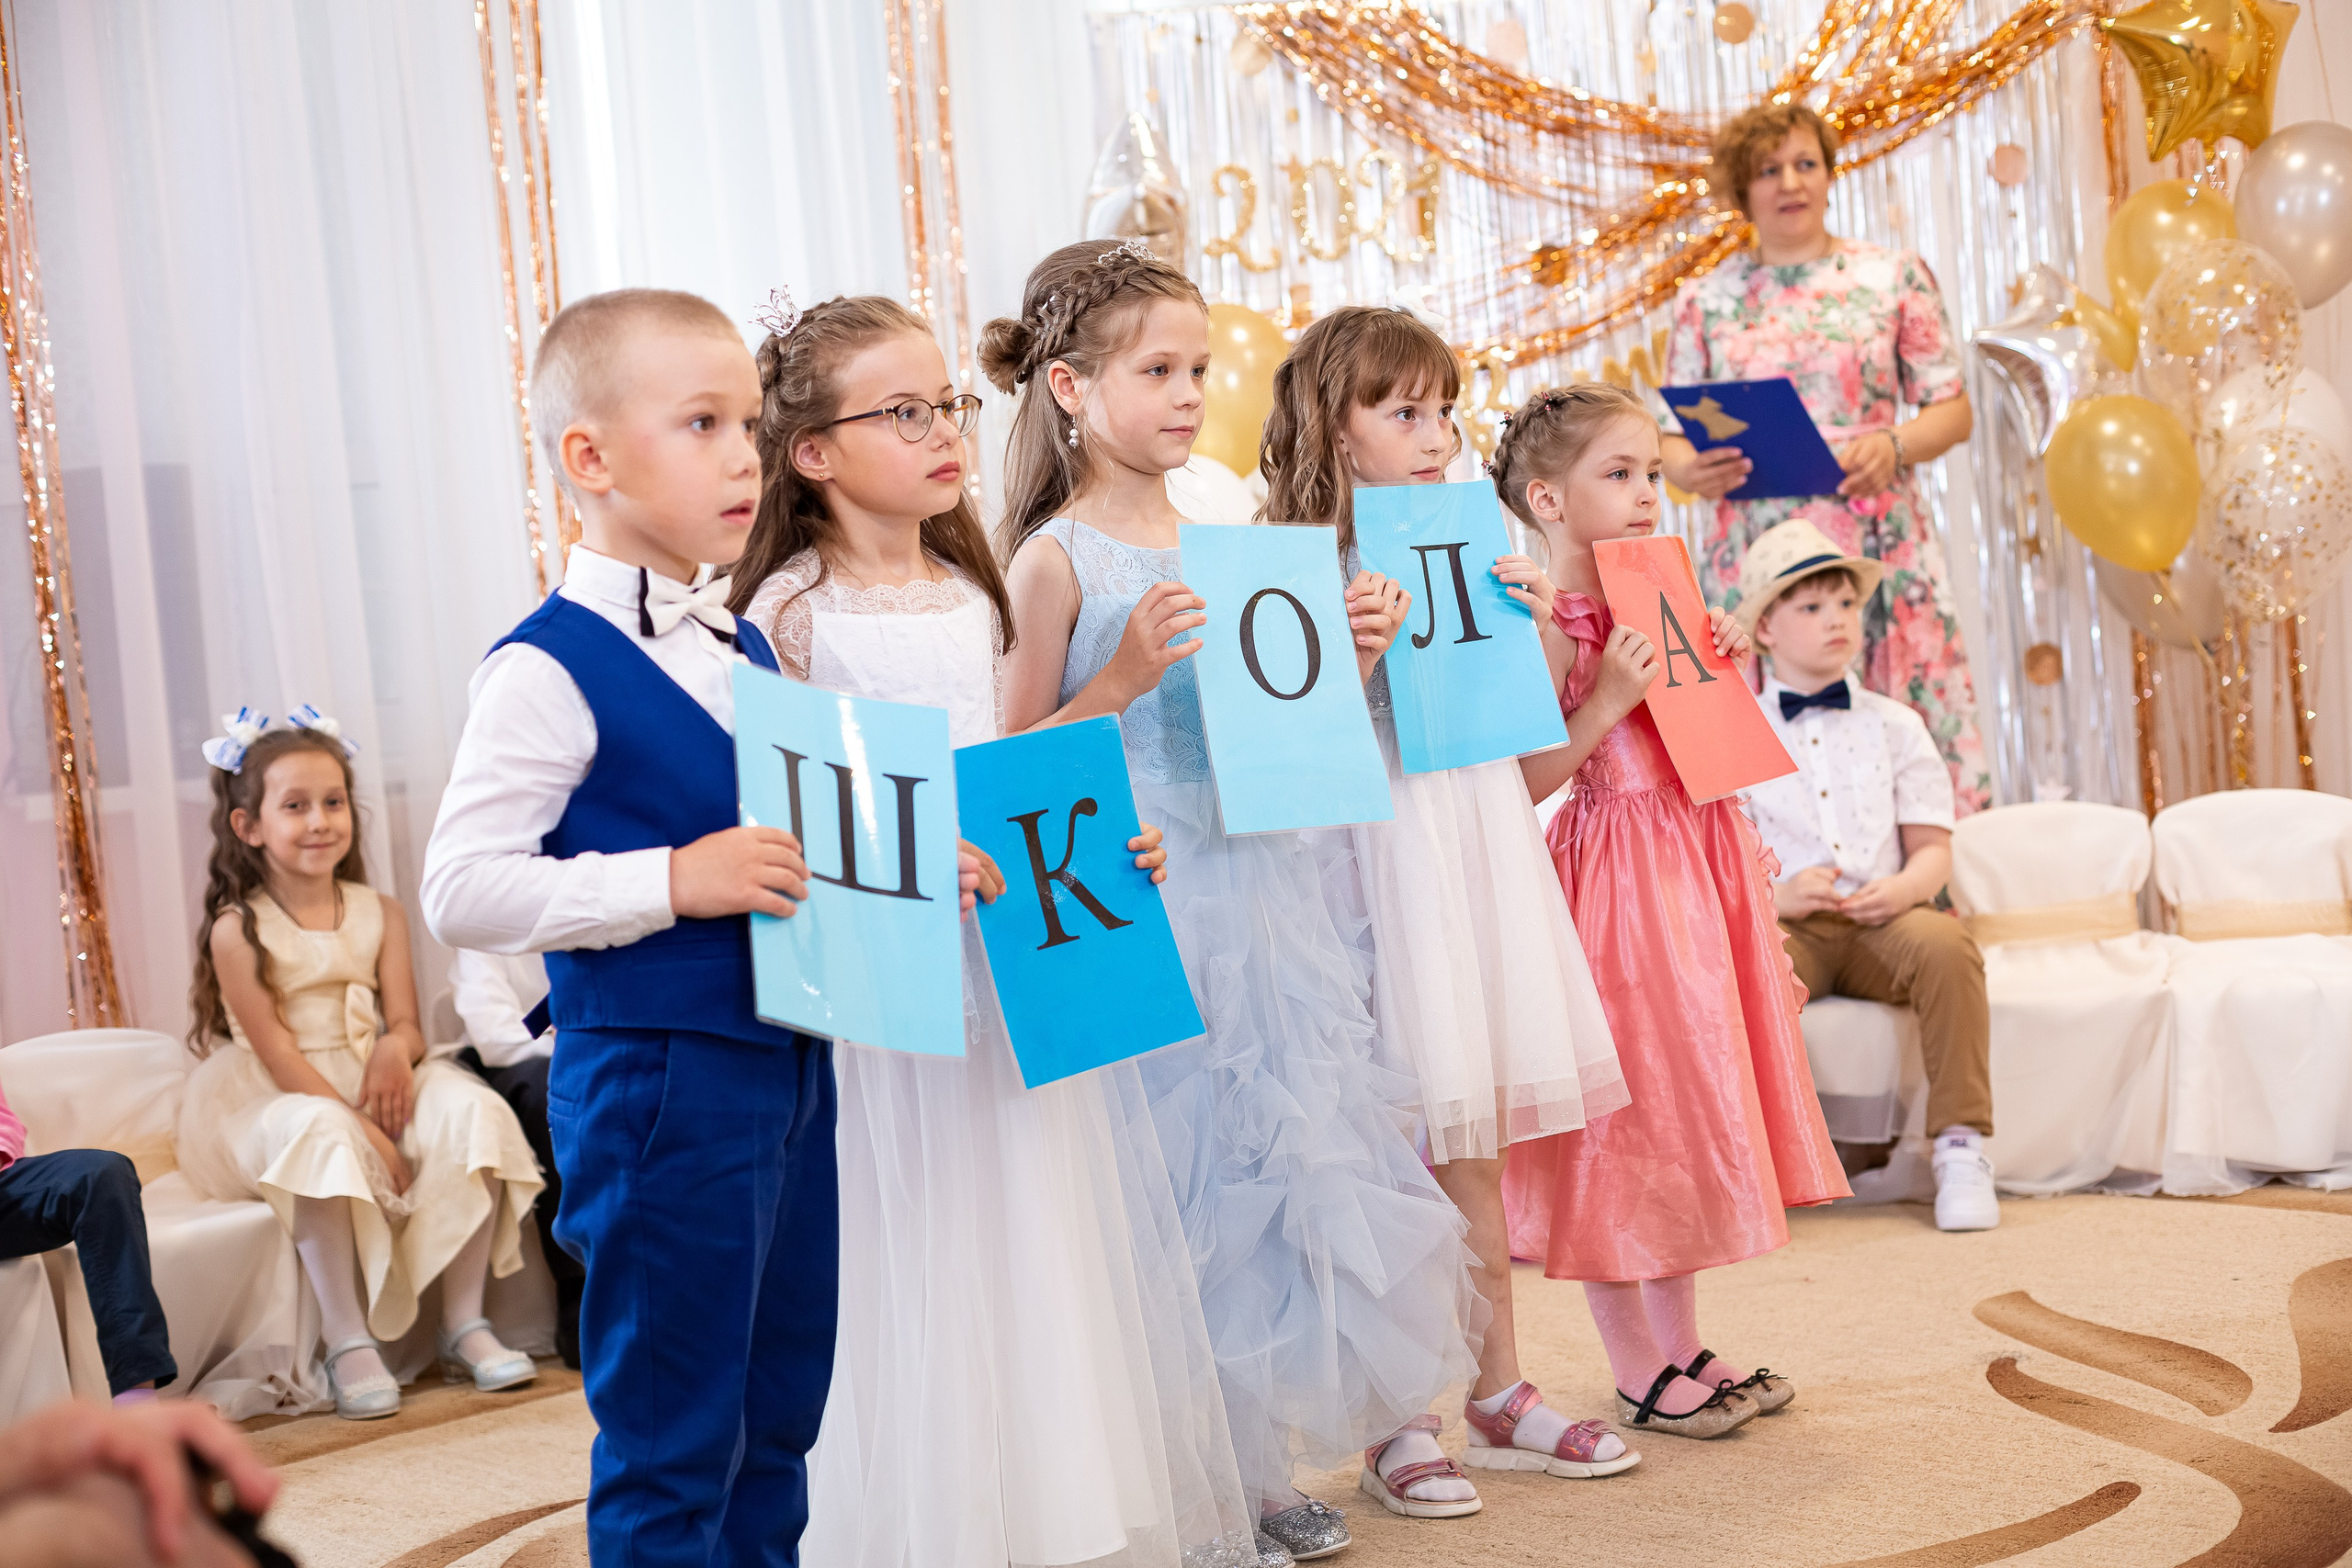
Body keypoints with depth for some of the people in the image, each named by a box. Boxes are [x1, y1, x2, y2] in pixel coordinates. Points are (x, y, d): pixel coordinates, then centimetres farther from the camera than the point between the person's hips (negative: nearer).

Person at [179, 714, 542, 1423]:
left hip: (372, 1082, 5)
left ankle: (464, 1323, -16)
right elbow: (279, 1056, -14)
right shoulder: (238, 931, -8)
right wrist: (367, 1134, -23)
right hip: (271, 1102, -4)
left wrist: (396, 1050, -25)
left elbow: (405, 1022, 2)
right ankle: (348, 1343, -29)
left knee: (469, 1108, -23)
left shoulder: (381, 914, 6)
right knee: (321, 1137, -38)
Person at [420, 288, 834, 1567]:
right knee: (671, 1452, 3)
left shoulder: (742, 648, 11)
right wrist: (670, 883, -25)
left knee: (778, 1420, 18)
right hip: (657, 1080, -8)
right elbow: (460, 891, -19)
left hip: (786, 1063, 8)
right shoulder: (550, 669, -14)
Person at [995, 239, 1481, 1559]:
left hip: (1273, 886, 6)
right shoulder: (1057, 559, -7)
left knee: (1315, 1143, 10)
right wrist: (1125, 675, -19)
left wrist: (1351, 658, 1)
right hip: (1154, 904, -6)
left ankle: (1380, 1411, 24)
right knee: (1199, 1166, 1)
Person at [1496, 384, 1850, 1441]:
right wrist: (1605, 701, -25)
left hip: (1702, 863, 9)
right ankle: (1638, 1375, 13)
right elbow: (1521, 783, -18)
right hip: (1616, 877, -8)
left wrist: (1728, 667, 5)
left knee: (1687, 1108, 15)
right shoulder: (1544, 626, -14)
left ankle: (1684, 1351, 27)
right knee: (1622, 1113, 0)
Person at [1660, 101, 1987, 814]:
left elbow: (1952, 408, 7)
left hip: (1878, 551, -1)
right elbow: (1670, 435, 11)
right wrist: (1688, 469, -12)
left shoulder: (1895, 277, 8)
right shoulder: (1705, 301, 11)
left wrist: (1895, 446, -13)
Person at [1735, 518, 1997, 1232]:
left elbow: (1933, 847, 11)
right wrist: (1776, 896, -18)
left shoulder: (1894, 725, 16)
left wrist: (1904, 888, -13)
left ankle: (1961, 1147, -24)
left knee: (1945, 944, -32)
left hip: (1880, 922, 2)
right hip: (1784, 924, -2)